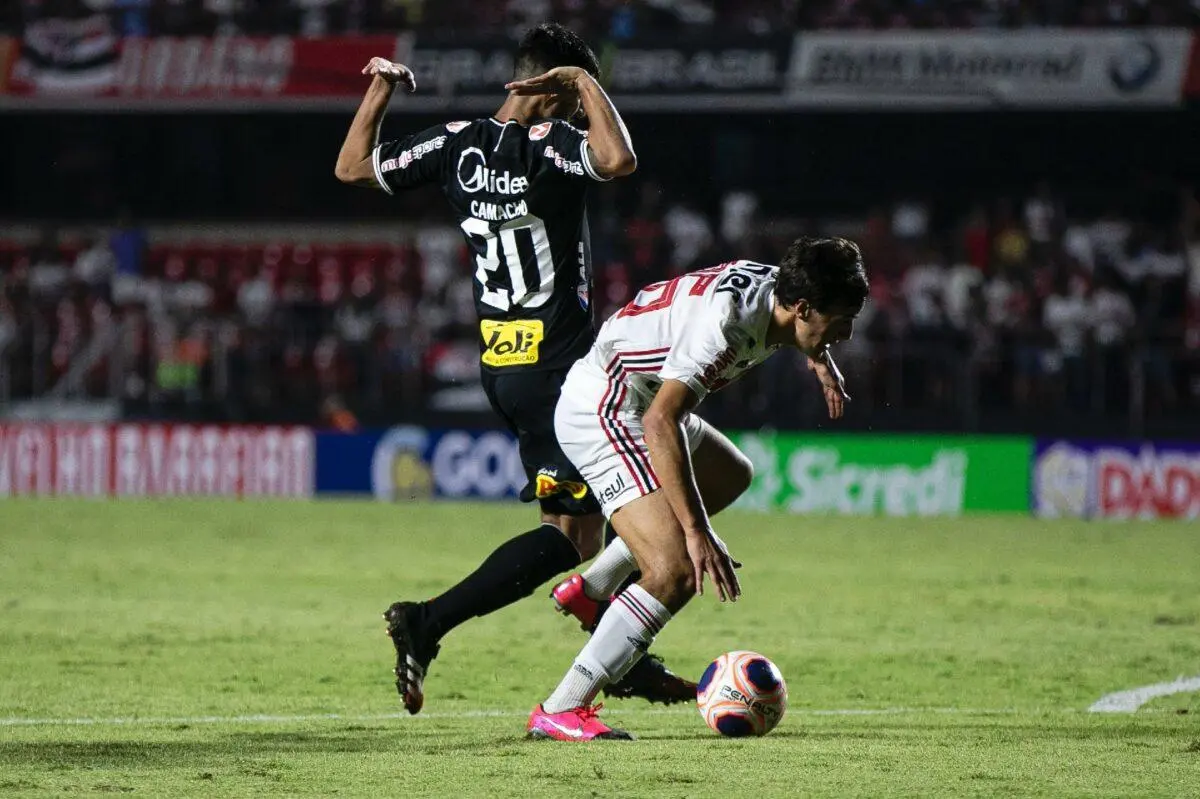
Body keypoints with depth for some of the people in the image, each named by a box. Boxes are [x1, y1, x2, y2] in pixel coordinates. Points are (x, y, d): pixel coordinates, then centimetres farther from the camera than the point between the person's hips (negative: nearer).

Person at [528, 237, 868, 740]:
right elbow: (660, 423, -37)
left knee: (730, 477, 32)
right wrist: (697, 533, -38)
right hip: (602, 409, -11)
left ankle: (589, 591, 31)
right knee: (677, 571, -21)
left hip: (640, 401, 11)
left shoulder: (773, 287, -1)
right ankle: (559, 712, -20)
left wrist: (820, 358, 11)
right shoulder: (725, 321, -30)